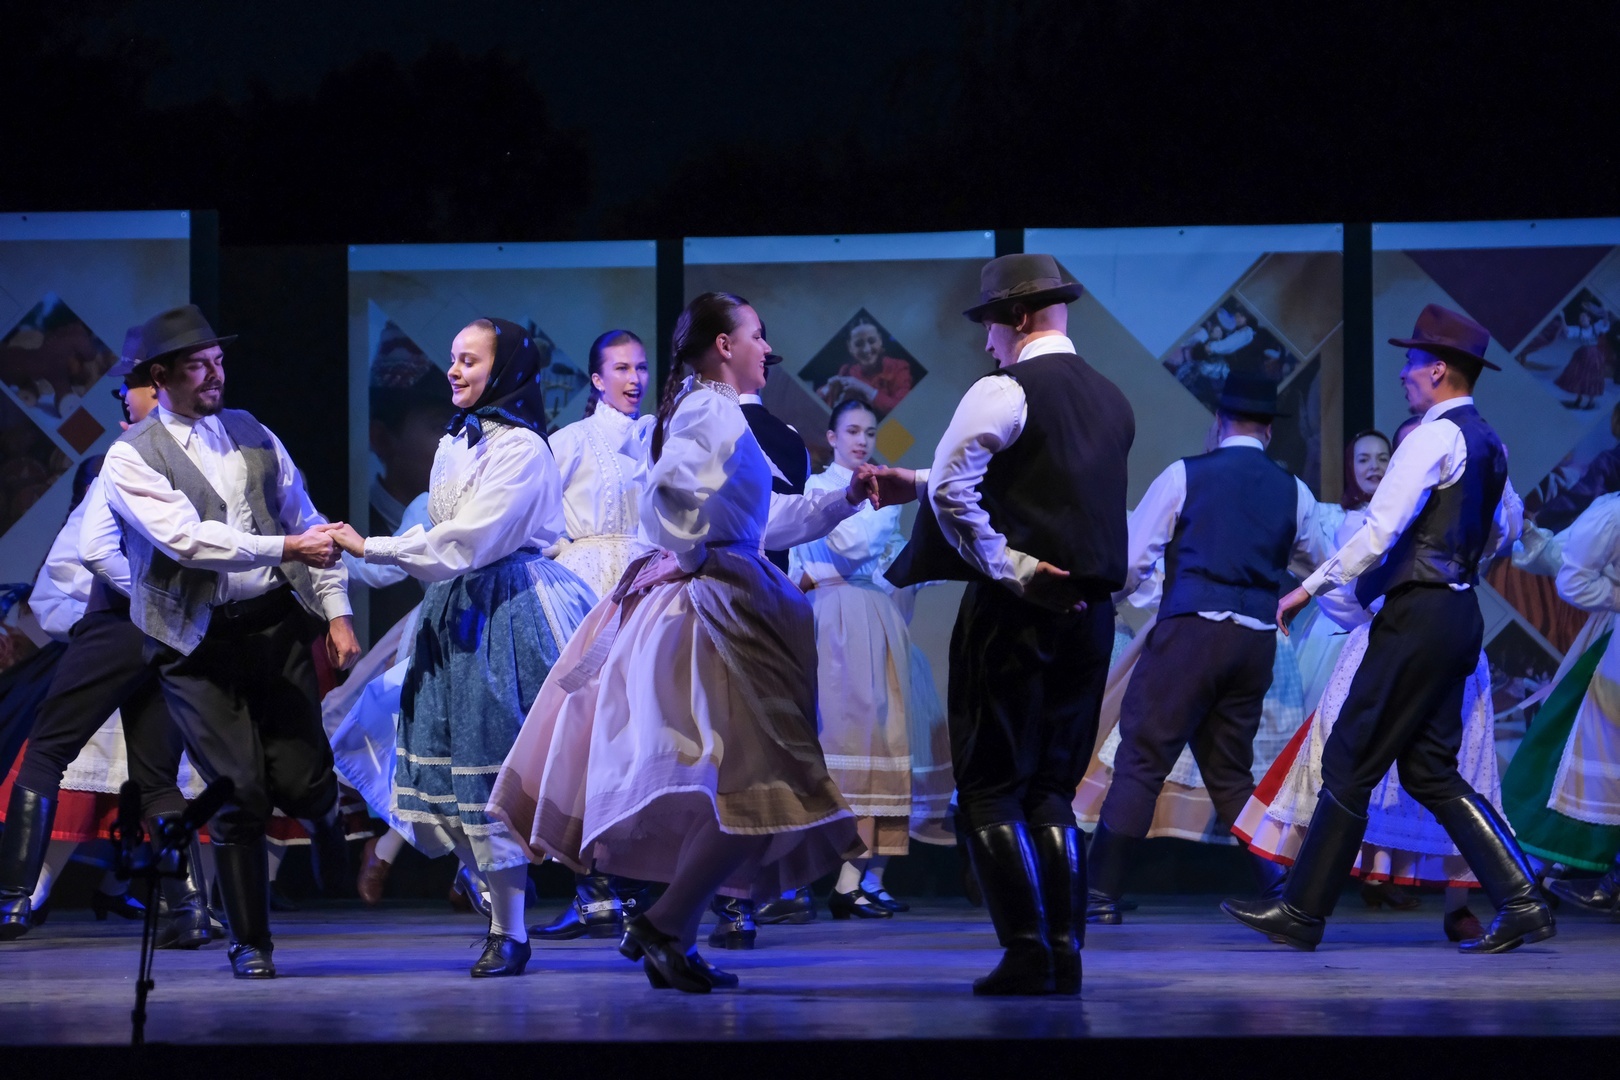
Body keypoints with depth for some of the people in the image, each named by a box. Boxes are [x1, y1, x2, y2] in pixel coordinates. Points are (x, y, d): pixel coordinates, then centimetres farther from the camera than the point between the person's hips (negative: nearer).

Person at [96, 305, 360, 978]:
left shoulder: (251, 434, 12)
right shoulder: (130, 457, -4)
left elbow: (304, 519, 15)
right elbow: (187, 539, -16)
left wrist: (336, 612, 6)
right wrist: (287, 548, -21)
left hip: (276, 625, 3)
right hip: (199, 643, -3)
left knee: (301, 782, -4)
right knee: (238, 796, -4)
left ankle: (334, 816, 34)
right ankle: (250, 943, 11)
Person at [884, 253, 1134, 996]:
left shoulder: (1004, 393, -9)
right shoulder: (1111, 402, 15)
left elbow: (952, 491, -21)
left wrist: (1004, 565, -11)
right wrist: (908, 482, 26)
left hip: (1015, 604, -7)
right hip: (1090, 608, 7)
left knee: (991, 789, 0)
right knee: (1052, 788, 13)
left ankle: (1027, 954, -8)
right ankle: (1064, 953, 6)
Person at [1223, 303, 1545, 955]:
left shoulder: (1434, 436, -13)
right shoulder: (1486, 442, 16)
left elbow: (1380, 530, -20)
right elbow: (1509, 524, 31)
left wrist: (1310, 589, -15)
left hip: (1418, 617, -9)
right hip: (1458, 613, 9)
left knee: (1350, 765, -3)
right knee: (1429, 772, 10)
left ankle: (1301, 913, 2)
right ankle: (1520, 903, 2)